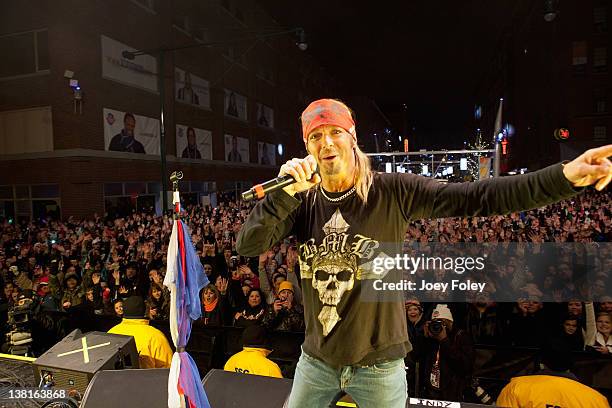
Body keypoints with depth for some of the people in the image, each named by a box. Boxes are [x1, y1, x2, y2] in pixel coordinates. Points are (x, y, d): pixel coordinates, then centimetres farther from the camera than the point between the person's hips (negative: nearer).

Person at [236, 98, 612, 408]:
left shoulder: (393, 192, -13)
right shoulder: (302, 202, -6)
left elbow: (475, 198, -19)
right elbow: (247, 246, -14)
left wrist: (563, 177, -28)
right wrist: (285, 192, -27)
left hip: (379, 363, -2)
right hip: (317, 360, 3)